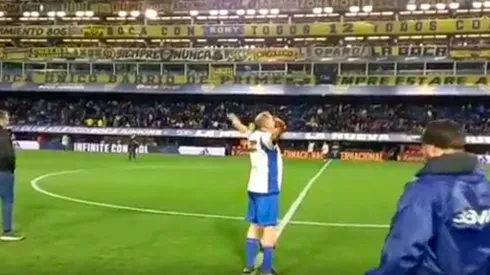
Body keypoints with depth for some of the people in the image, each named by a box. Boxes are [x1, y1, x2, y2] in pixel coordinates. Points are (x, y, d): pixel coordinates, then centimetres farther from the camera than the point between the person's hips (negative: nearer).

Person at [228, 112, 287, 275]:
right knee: (269, 228, -3)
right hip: (267, 190, -9)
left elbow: (242, 128, 29)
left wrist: (234, 119, 48)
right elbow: (274, 135, -43)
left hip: (254, 188, 9)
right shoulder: (266, 137, -17)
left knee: (255, 225, 15)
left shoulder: (254, 135, 6)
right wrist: (278, 130, -63)